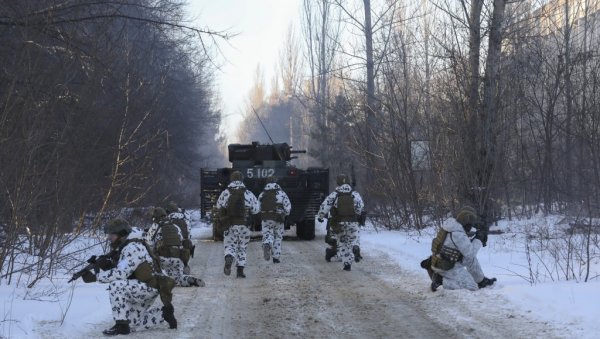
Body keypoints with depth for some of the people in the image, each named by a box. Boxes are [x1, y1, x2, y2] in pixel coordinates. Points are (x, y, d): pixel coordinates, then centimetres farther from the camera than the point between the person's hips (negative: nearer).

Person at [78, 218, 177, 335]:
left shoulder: (133, 248, -22)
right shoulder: (120, 249, 9)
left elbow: (121, 273, -30)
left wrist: (96, 277, -26)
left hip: (148, 287, -10)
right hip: (139, 289, 10)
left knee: (115, 285, -28)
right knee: (132, 323, 15)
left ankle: (121, 325, -19)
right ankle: (163, 314, 24)